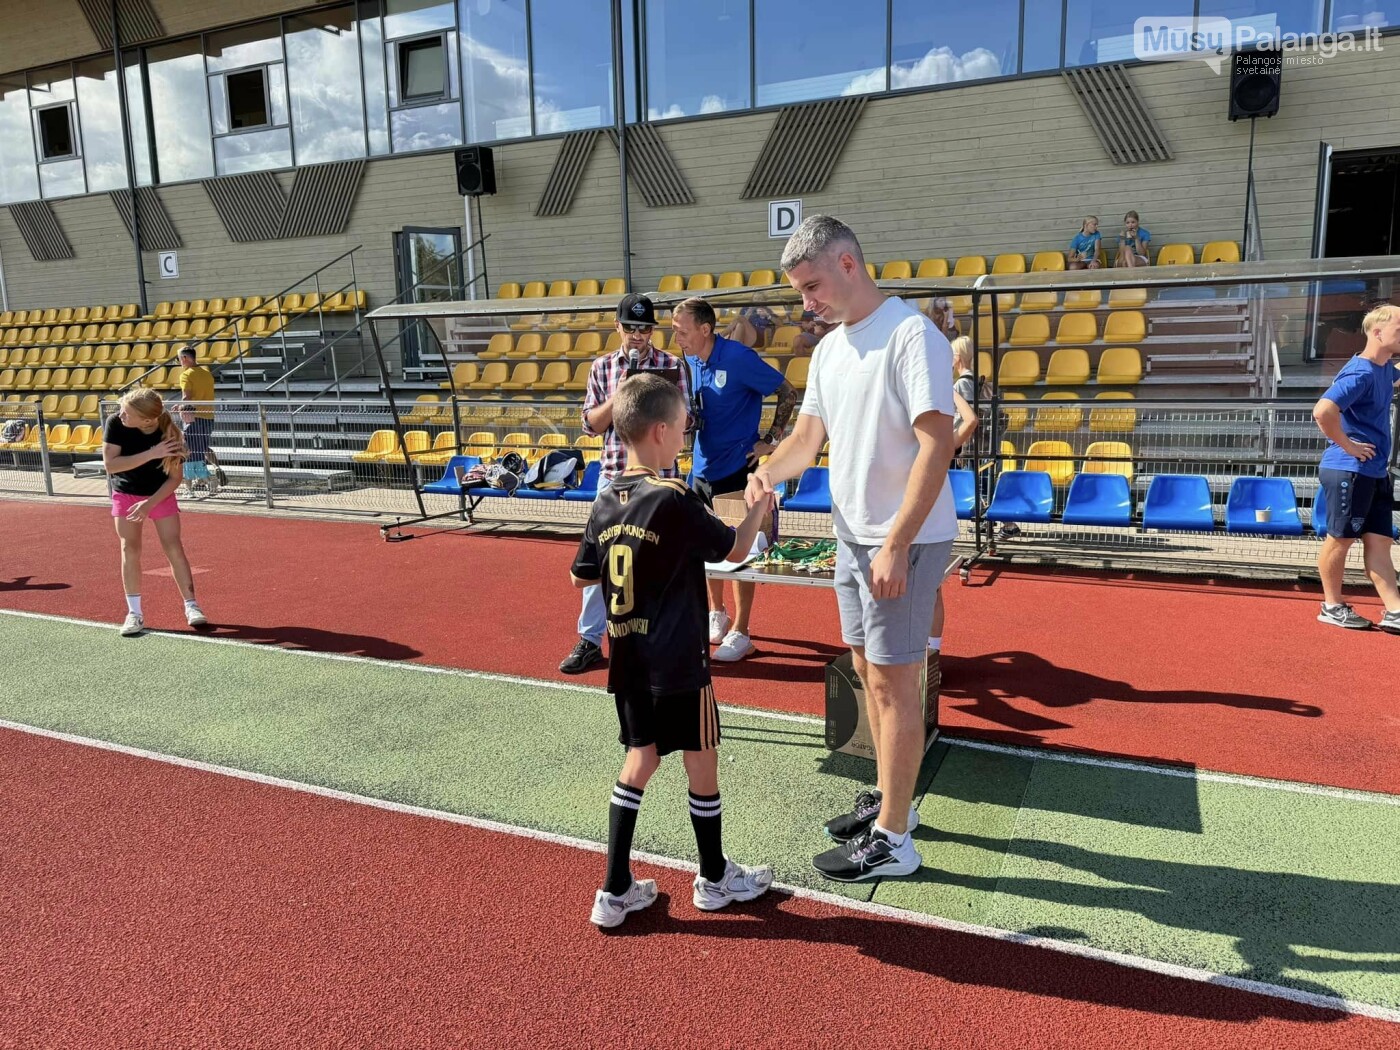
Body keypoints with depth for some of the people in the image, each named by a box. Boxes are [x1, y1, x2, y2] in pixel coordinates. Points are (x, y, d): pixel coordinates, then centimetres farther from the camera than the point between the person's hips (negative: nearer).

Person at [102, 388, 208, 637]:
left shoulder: (169, 434, -24)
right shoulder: (115, 424, -22)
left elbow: (175, 477, -17)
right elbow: (110, 465, -26)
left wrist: (150, 503, -25)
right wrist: (151, 454, -34)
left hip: (161, 494, -1)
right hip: (126, 494, 1)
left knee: (174, 548, -5)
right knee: (130, 550, -4)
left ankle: (191, 606, 4)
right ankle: (134, 612, 3)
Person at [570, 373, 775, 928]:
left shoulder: (606, 502, 2)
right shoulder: (676, 499, -17)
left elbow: (581, 576, 10)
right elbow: (735, 549, -6)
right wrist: (759, 507, 10)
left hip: (627, 661, 6)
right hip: (678, 663, -6)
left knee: (641, 758, 16)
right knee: (701, 764, 11)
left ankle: (616, 891, 20)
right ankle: (715, 878, 30)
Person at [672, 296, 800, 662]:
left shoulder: (739, 358, -16)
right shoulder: (689, 362, 4)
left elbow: (787, 394, -10)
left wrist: (771, 440, -9)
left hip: (738, 469, -7)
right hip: (704, 469, 7)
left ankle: (740, 633, 10)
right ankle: (717, 615, 34)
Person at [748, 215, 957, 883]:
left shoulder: (911, 335, -16)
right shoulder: (828, 350, 11)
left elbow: (937, 444, -22)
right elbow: (808, 435, 14)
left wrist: (895, 545, -25)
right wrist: (769, 472, -8)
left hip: (903, 541, -8)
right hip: (851, 534, 8)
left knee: (892, 681, -1)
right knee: (868, 670, 16)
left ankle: (893, 840, 12)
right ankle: (888, 797, 34)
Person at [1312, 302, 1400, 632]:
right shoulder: (1360, 373, -19)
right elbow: (1323, 411, -33)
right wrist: (1347, 446, -21)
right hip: (1349, 471, -9)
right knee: (1340, 539, 2)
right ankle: (1332, 607, 14)